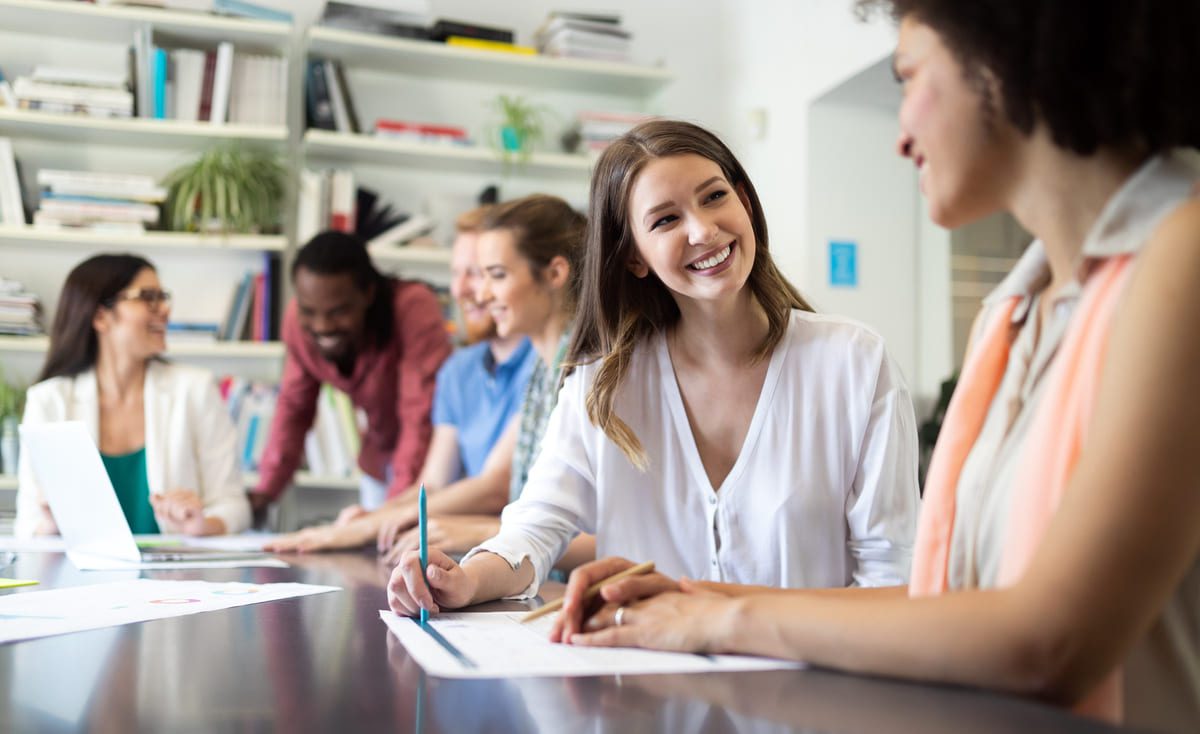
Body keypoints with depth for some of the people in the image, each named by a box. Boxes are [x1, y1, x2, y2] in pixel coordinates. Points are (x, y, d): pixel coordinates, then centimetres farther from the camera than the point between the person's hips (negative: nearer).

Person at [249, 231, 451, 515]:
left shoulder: (415, 308, -30)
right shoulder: (298, 319, -14)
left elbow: (423, 419, -33)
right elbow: (294, 407, 0)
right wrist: (266, 489, -7)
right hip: (381, 455, 5)